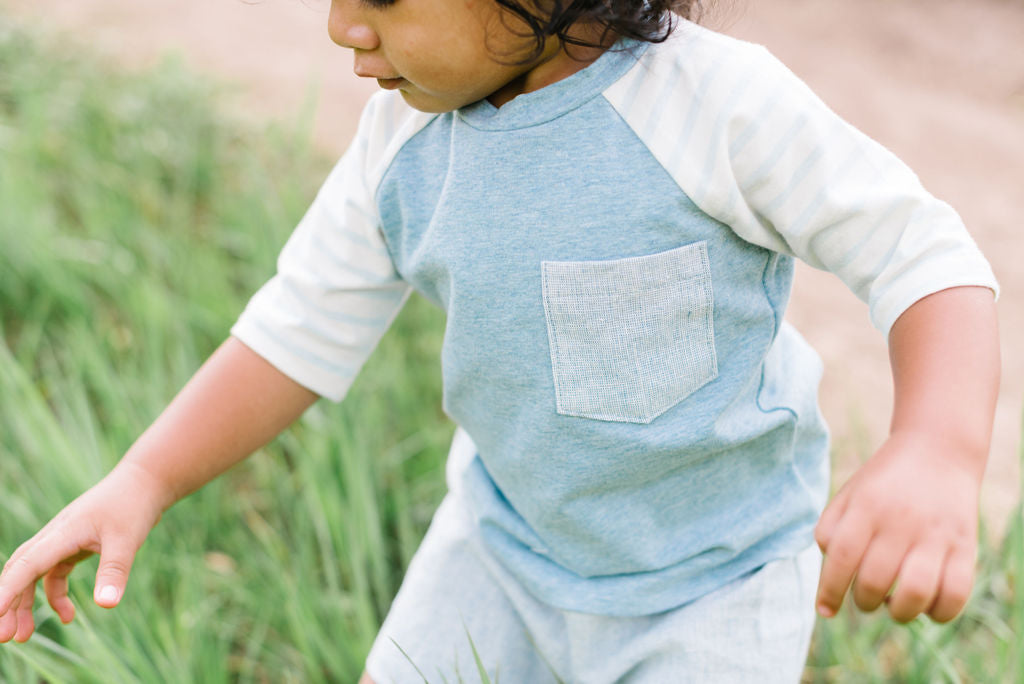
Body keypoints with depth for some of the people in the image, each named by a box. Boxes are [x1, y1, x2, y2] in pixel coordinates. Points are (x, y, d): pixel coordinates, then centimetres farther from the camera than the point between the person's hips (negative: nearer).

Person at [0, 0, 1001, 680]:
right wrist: (140, 483, -12)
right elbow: (304, 333, -1)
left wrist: (938, 454, -42)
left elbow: (927, 259, -22)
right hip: (510, 528, 5)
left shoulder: (719, 102, -26)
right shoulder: (405, 136, -10)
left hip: (712, 572, -4)